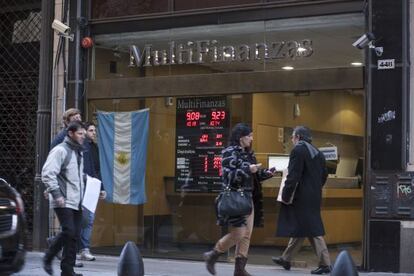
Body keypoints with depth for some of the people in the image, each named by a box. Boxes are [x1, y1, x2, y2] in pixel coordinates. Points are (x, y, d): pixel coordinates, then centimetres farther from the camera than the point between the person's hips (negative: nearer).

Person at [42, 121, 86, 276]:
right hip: (64, 202, -8)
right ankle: (48, 258, 2)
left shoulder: (79, 153, 19)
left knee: (75, 236, 4)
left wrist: (83, 192, 17)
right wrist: (56, 194, -19)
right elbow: (47, 174, -15)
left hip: (77, 202, 8)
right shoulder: (60, 150, -8)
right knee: (68, 231, -17)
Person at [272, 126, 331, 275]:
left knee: (313, 231, -7)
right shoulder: (317, 152, 12)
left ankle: (325, 264, -8)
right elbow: (324, 175, 14)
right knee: (298, 229, 17)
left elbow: (293, 176, -18)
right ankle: (286, 259, 28)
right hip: (314, 197, 9)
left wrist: (285, 195, -13)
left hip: (302, 198, -9)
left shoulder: (298, 150, -12)